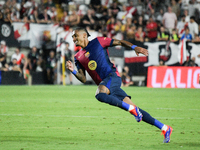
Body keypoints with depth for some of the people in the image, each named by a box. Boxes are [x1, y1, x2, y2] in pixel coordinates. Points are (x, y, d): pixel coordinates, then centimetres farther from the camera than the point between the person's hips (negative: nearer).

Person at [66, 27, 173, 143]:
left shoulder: (98, 42, 6)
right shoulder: (78, 57, 19)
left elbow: (119, 42, 6)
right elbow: (83, 79, 14)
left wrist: (134, 47, -9)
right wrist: (73, 71, -4)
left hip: (112, 76, -5)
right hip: (104, 84, 5)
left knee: (100, 95, -35)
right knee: (134, 110, -2)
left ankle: (132, 108, -24)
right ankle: (164, 128, 1)